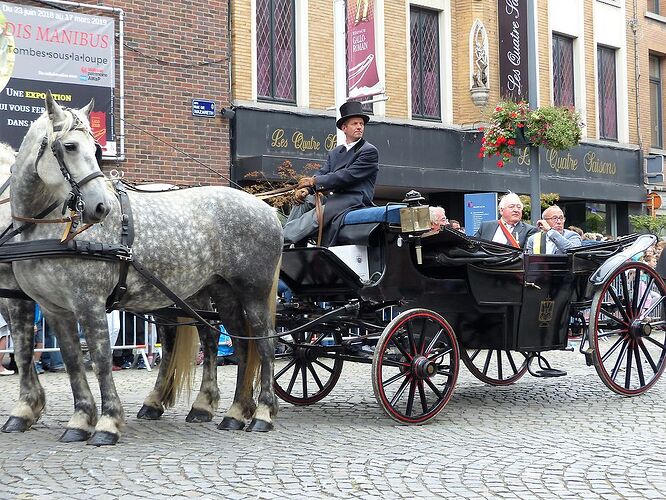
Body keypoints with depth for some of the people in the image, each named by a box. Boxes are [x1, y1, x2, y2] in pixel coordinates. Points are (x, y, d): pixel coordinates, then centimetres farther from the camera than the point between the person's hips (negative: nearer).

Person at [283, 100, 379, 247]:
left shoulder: (370, 151, -2)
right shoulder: (335, 153, 21)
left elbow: (348, 175, -13)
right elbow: (322, 174, 9)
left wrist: (314, 181, -14)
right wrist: (305, 189, -14)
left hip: (355, 200, -7)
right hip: (333, 197, 7)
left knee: (316, 215, -28)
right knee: (303, 202, -14)